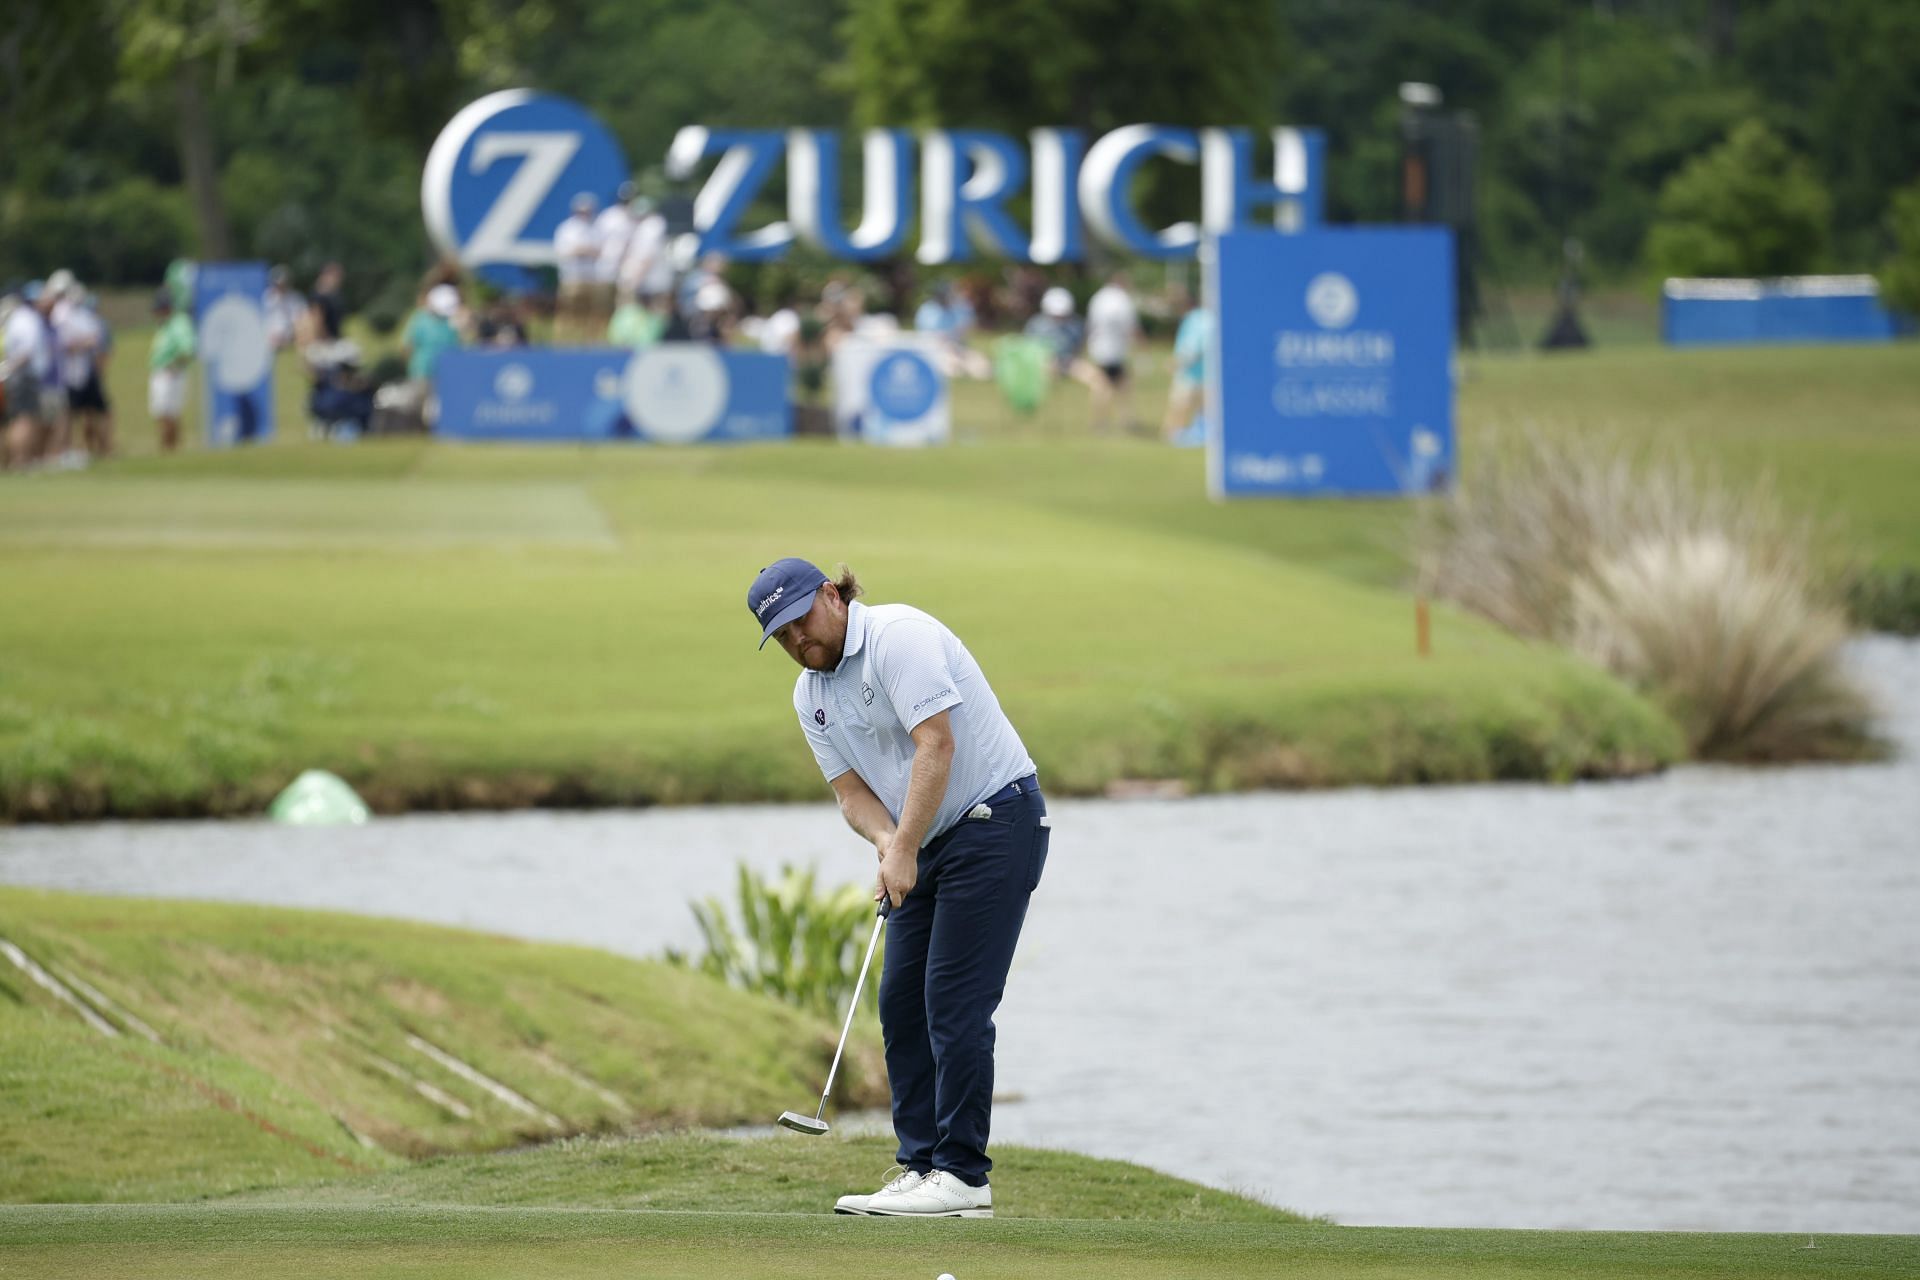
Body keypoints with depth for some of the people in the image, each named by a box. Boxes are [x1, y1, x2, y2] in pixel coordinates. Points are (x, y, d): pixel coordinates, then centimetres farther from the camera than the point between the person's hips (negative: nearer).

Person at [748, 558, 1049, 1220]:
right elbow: (852, 790, 8)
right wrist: (887, 841, -14)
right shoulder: (810, 695, 11)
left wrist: (906, 850, -25)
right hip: (931, 841, 9)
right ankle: (922, 1165, 8)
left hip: (995, 814, -9)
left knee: (955, 1001, -13)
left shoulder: (897, 637, -16)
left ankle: (961, 1177, -12)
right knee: (901, 1002, 4)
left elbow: (936, 745, -23)